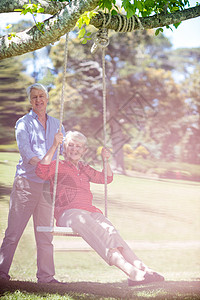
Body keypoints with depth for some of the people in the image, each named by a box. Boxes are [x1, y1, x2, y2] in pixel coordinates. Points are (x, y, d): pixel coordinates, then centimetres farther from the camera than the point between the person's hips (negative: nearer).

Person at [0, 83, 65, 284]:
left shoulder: (56, 124, 17)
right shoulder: (24, 123, 4)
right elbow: (24, 149, -11)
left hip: (48, 183, 4)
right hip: (26, 181, -4)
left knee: (45, 233, 6)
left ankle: (46, 276, 11)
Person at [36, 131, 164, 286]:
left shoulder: (84, 169, 32)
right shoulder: (58, 166, 13)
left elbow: (106, 178, 39)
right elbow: (41, 171, -8)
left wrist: (106, 161, 21)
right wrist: (54, 146, -13)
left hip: (91, 212, 6)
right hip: (69, 213, -6)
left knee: (111, 231, -27)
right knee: (101, 234, -33)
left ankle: (142, 268, -48)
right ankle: (132, 272, -53)